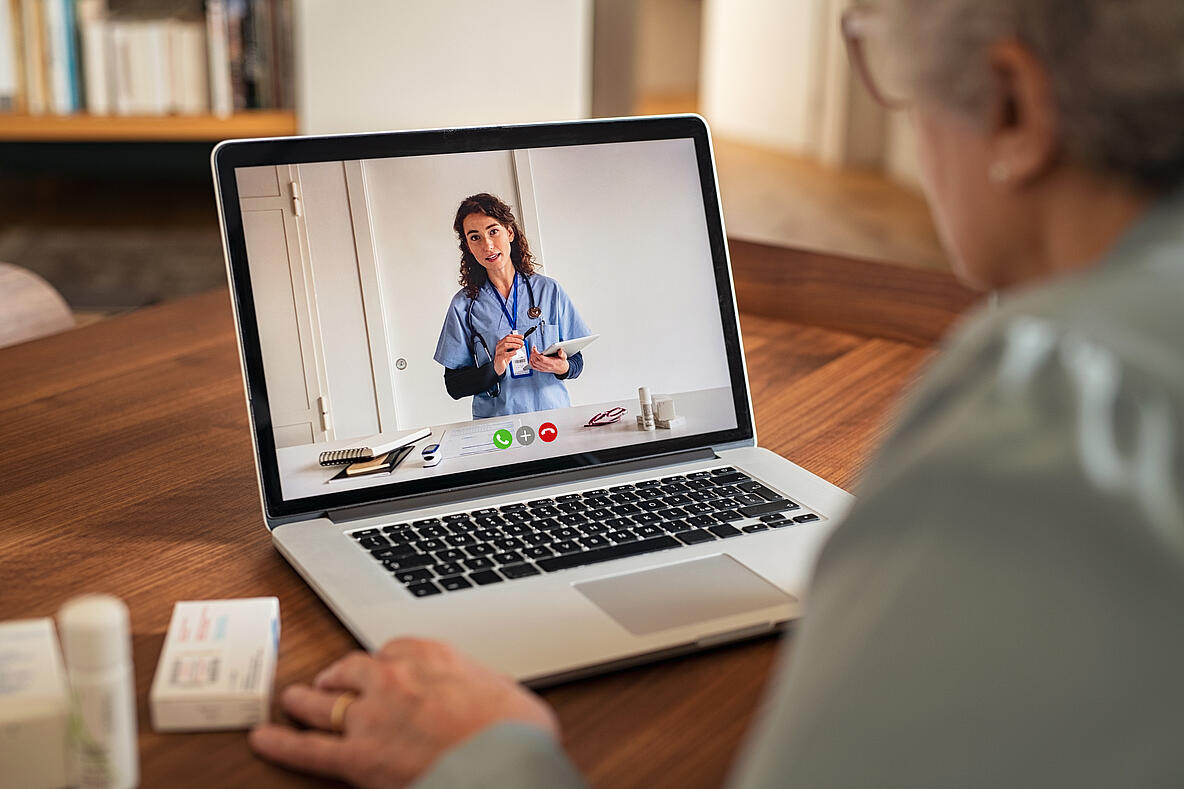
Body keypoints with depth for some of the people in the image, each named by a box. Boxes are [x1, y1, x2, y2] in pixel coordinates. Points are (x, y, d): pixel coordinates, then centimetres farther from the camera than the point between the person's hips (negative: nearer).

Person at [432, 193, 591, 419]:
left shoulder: (549, 290, 7)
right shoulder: (464, 305, 4)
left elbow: (577, 362, 11)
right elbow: (454, 386, 2)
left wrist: (562, 367, -10)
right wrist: (494, 368, -13)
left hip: (554, 417, 2)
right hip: (496, 427, -2)